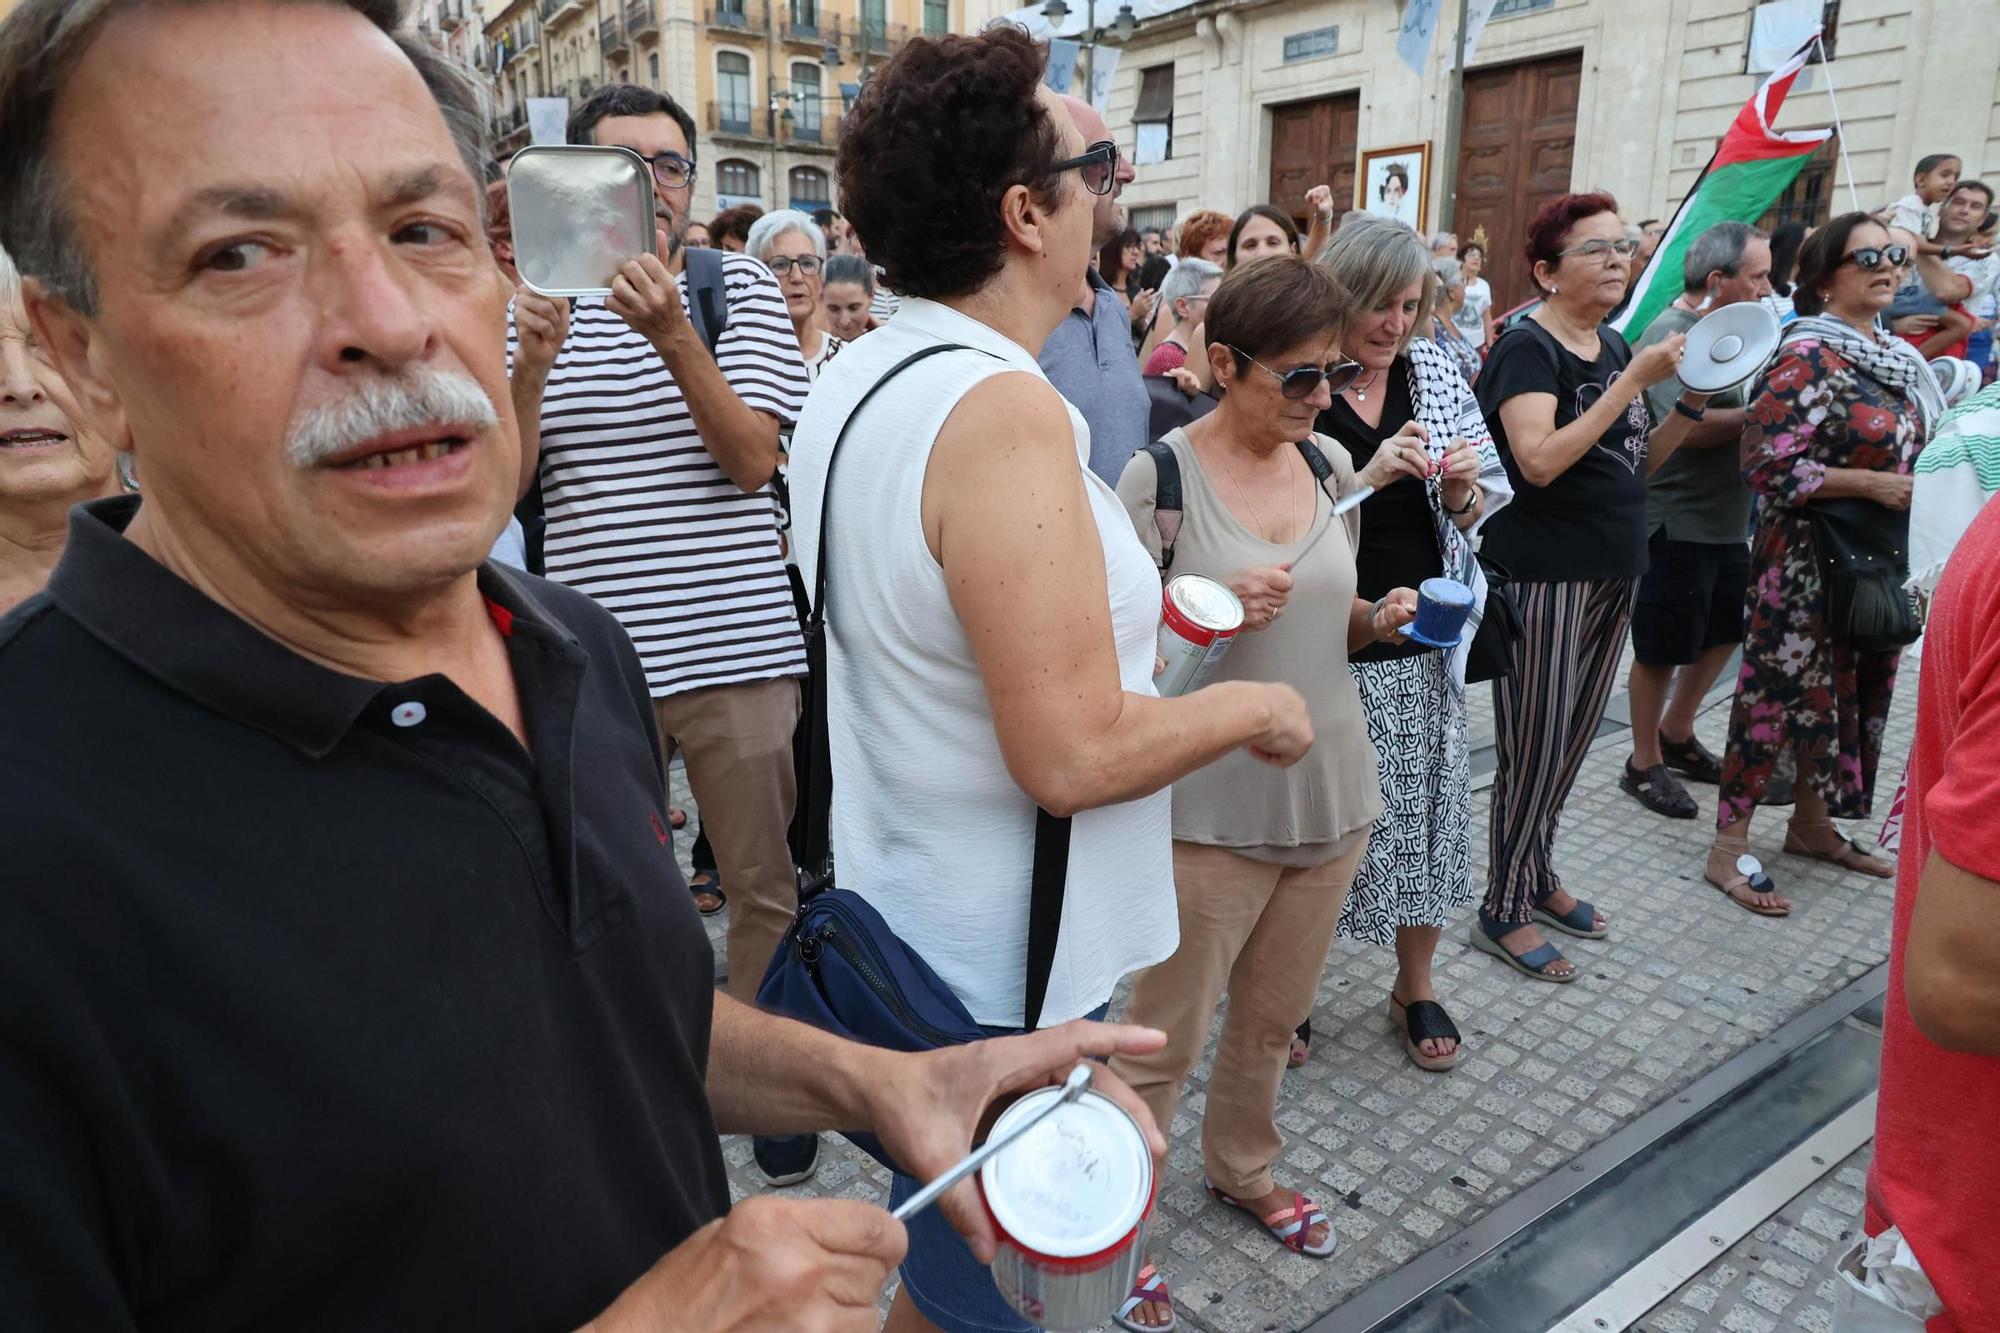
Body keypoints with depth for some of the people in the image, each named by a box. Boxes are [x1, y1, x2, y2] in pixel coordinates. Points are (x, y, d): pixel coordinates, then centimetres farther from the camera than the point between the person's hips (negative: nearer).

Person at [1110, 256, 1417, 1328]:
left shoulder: (1332, 465, 6)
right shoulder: (1160, 475, -12)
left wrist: (1380, 617, -3)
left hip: (1331, 789, 6)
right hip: (1211, 805, -6)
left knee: (1273, 1015, 21)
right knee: (1163, 1039, 4)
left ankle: (1241, 1168, 45)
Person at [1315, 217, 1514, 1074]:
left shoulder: (1436, 373, 6)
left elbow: (1475, 513, 12)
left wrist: (1463, 488, -10)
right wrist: (1368, 478, -23)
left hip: (1421, 637, 5)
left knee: (1426, 805, 12)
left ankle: (1416, 986, 33)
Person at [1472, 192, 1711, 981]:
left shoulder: (1614, 346, 12)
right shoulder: (1527, 348, -12)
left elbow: (1635, 464, 17)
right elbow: (1540, 460, -27)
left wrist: (1691, 405, 1)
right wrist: (1635, 380, -22)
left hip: (1614, 570, 8)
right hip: (1544, 574, -8)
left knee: (1575, 740, 16)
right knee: (1535, 750, -2)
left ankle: (1537, 876, 33)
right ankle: (1503, 913, 12)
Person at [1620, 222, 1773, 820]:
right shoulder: (1671, 333, -17)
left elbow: (1730, 407, 19)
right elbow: (1687, 427, -27)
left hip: (1725, 519, 10)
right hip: (1675, 520, -10)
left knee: (1725, 631, 20)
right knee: (1662, 650, 3)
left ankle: (1676, 736, 36)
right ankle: (1644, 764, 18)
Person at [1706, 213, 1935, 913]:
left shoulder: (1893, 356, 11)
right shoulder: (1809, 358, -15)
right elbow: (1765, 464, -23)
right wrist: (1870, 483, -22)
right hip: (1806, 563, -9)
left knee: (1854, 692, 16)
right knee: (1779, 691, -4)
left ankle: (1812, 823, 32)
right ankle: (1730, 847, 6)